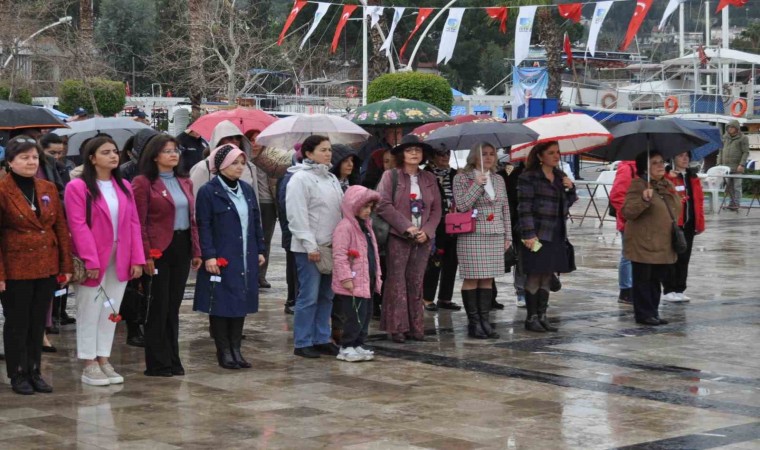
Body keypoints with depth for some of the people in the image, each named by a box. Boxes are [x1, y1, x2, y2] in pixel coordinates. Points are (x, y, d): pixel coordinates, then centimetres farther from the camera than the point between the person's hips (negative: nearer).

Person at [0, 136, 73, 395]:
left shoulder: (48, 189, 8)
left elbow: (61, 228, 10)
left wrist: (66, 265, 6)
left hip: (46, 268, 5)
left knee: (38, 322, 10)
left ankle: (34, 372, 20)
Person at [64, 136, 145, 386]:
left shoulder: (124, 187, 11)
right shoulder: (77, 187, -9)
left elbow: (133, 223, 7)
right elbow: (78, 226, -14)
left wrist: (137, 258, 0)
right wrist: (90, 260, -19)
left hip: (120, 259, 6)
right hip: (94, 260, -6)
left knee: (111, 312, 10)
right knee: (89, 312, 2)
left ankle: (104, 360, 18)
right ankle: (89, 365, 7)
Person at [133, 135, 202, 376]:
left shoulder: (184, 182, 13)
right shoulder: (143, 182, -8)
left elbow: (192, 218, 14)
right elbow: (139, 223, -12)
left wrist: (196, 251, 7)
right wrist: (145, 255, -18)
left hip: (182, 247, 6)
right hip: (159, 250, -6)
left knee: (174, 306, 12)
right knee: (159, 307, 0)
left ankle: (173, 360, 19)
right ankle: (157, 363, 8)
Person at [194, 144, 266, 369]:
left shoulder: (247, 190, 12)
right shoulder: (208, 192, -8)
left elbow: (256, 222, 17)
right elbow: (203, 226, -11)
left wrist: (260, 250, 13)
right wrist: (208, 256, -16)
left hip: (245, 259, 6)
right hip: (221, 260, -6)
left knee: (242, 302, 9)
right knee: (221, 304, -1)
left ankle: (236, 349, 17)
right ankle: (224, 351, 8)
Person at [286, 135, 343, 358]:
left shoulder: (331, 178, 16)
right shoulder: (301, 178, -10)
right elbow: (297, 216, -15)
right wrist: (310, 246, -18)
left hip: (331, 247, 8)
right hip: (310, 249, -8)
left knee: (326, 296, 11)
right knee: (309, 297, -5)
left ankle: (322, 339, 19)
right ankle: (302, 343, 2)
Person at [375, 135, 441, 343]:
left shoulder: (429, 178, 12)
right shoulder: (390, 176, -1)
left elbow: (436, 209, 11)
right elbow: (383, 205, -10)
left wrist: (427, 231, -5)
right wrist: (406, 226, -15)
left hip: (423, 238, 4)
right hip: (397, 237, -4)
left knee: (416, 282, 6)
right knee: (397, 281, -4)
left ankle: (415, 326, 11)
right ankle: (397, 327, 1)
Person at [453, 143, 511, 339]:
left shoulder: (498, 179, 14)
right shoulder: (462, 178, -2)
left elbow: (505, 209, 16)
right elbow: (461, 205, -13)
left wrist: (508, 235, 13)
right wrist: (478, 184, -17)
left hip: (495, 237, 5)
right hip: (472, 236, -5)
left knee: (488, 280, 6)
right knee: (472, 279, -3)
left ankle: (484, 320, 11)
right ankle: (473, 323, 3)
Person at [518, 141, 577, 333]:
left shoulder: (560, 176, 14)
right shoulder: (529, 177, -8)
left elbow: (568, 203, 21)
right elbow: (524, 208, -13)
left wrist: (570, 188, 2)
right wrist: (528, 234, -19)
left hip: (556, 235, 7)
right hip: (537, 235, -7)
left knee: (547, 277, 10)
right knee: (534, 277, -1)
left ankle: (542, 315, 17)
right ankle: (531, 317, 7)